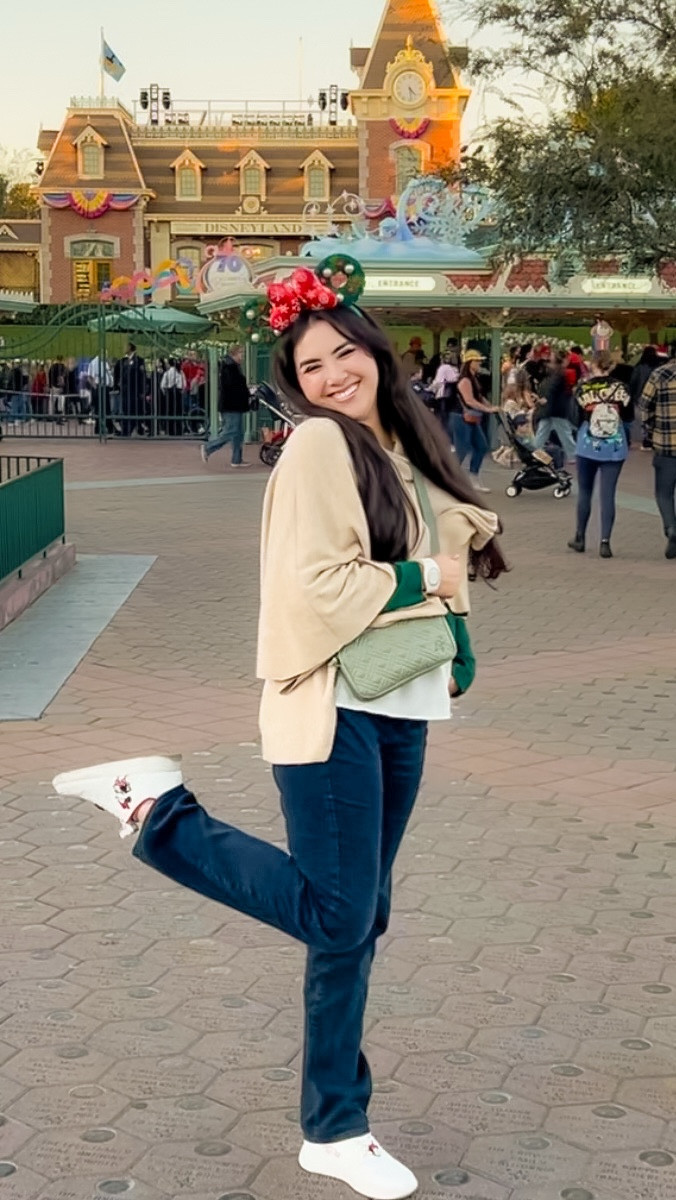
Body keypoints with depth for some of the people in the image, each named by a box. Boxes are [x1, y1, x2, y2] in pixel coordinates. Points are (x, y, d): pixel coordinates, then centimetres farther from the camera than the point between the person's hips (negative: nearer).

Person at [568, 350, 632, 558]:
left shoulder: (583, 388, -7)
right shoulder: (619, 388, -5)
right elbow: (628, 415, 0)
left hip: (588, 447, 0)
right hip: (614, 449, 0)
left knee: (584, 492, 15)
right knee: (608, 494, 0)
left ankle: (579, 538, 24)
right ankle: (605, 542, -6)